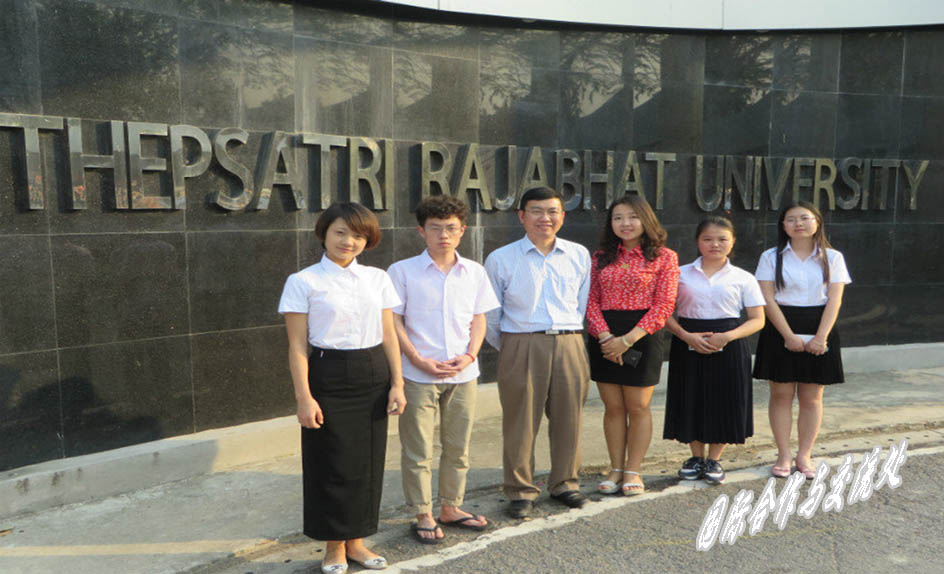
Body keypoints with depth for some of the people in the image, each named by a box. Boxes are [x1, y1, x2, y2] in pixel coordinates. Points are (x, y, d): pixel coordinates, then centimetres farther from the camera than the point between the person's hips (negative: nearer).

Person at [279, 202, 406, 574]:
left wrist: (397, 384, 3)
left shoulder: (378, 279, 7)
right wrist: (304, 397, -12)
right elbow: (297, 345, -7)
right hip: (329, 377, -4)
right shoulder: (303, 282, -4)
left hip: (374, 377, 4)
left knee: (367, 461, 9)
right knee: (333, 463, 4)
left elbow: (389, 335, 8)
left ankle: (356, 541, 27)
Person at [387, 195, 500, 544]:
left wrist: (470, 356, -6)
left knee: (458, 447, 14)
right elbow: (394, 321, -4)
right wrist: (419, 360, -13)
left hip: (463, 374, 4)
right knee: (418, 450, 4)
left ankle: (450, 508, 30)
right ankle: (423, 516, 19)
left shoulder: (474, 272, 7)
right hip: (418, 375, -3)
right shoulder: (403, 271, -3)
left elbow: (479, 319, 10)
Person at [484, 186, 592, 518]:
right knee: (520, 422, 2)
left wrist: (570, 335, 14)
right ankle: (521, 491, 18)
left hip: (569, 345, 3)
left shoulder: (579, 255, 8)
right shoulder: (501, 259, 0)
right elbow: (490, 315, 6)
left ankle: (564, 484, 28)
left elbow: (583, 304, 16)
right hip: (521, 347, -2)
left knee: (568, 418, 10)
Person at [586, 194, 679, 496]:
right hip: (604, 338, 3)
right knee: (613, 407, 8)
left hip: (642, 335, -3)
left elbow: (663, 306, -7)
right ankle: (616, 469, 19)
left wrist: (627, 339, -15)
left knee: (638, 407, 3)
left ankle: (633, 471, 17)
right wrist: (605, 336, -12)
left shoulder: (664, 256, 0)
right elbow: (591, 301, 5)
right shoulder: (602, 257, 10)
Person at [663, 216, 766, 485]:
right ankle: (696, 456, 26)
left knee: (724, 402, 3)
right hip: (688, 347, 0)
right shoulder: (681, 274, 3)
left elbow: (757, 319, 2)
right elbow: (666, 313, 2)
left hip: (729, 347, 0)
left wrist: (728, 336, -15)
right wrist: (688, 336, -15)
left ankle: (714, 459, 24)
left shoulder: (743, 278, 3)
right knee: (691, 400, 5)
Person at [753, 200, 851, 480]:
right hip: (781, 329, -1)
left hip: (819, 331, 1)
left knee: (812, 397, 5)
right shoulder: (771, 257, 1)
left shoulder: (832, 258, 5)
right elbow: (768, 299, -6)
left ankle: (804, 455, 16)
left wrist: (821, 337, -14)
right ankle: (783, 456, 13)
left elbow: (834, 300, -2)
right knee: (781, 395, 2)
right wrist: (789, 336, -14)